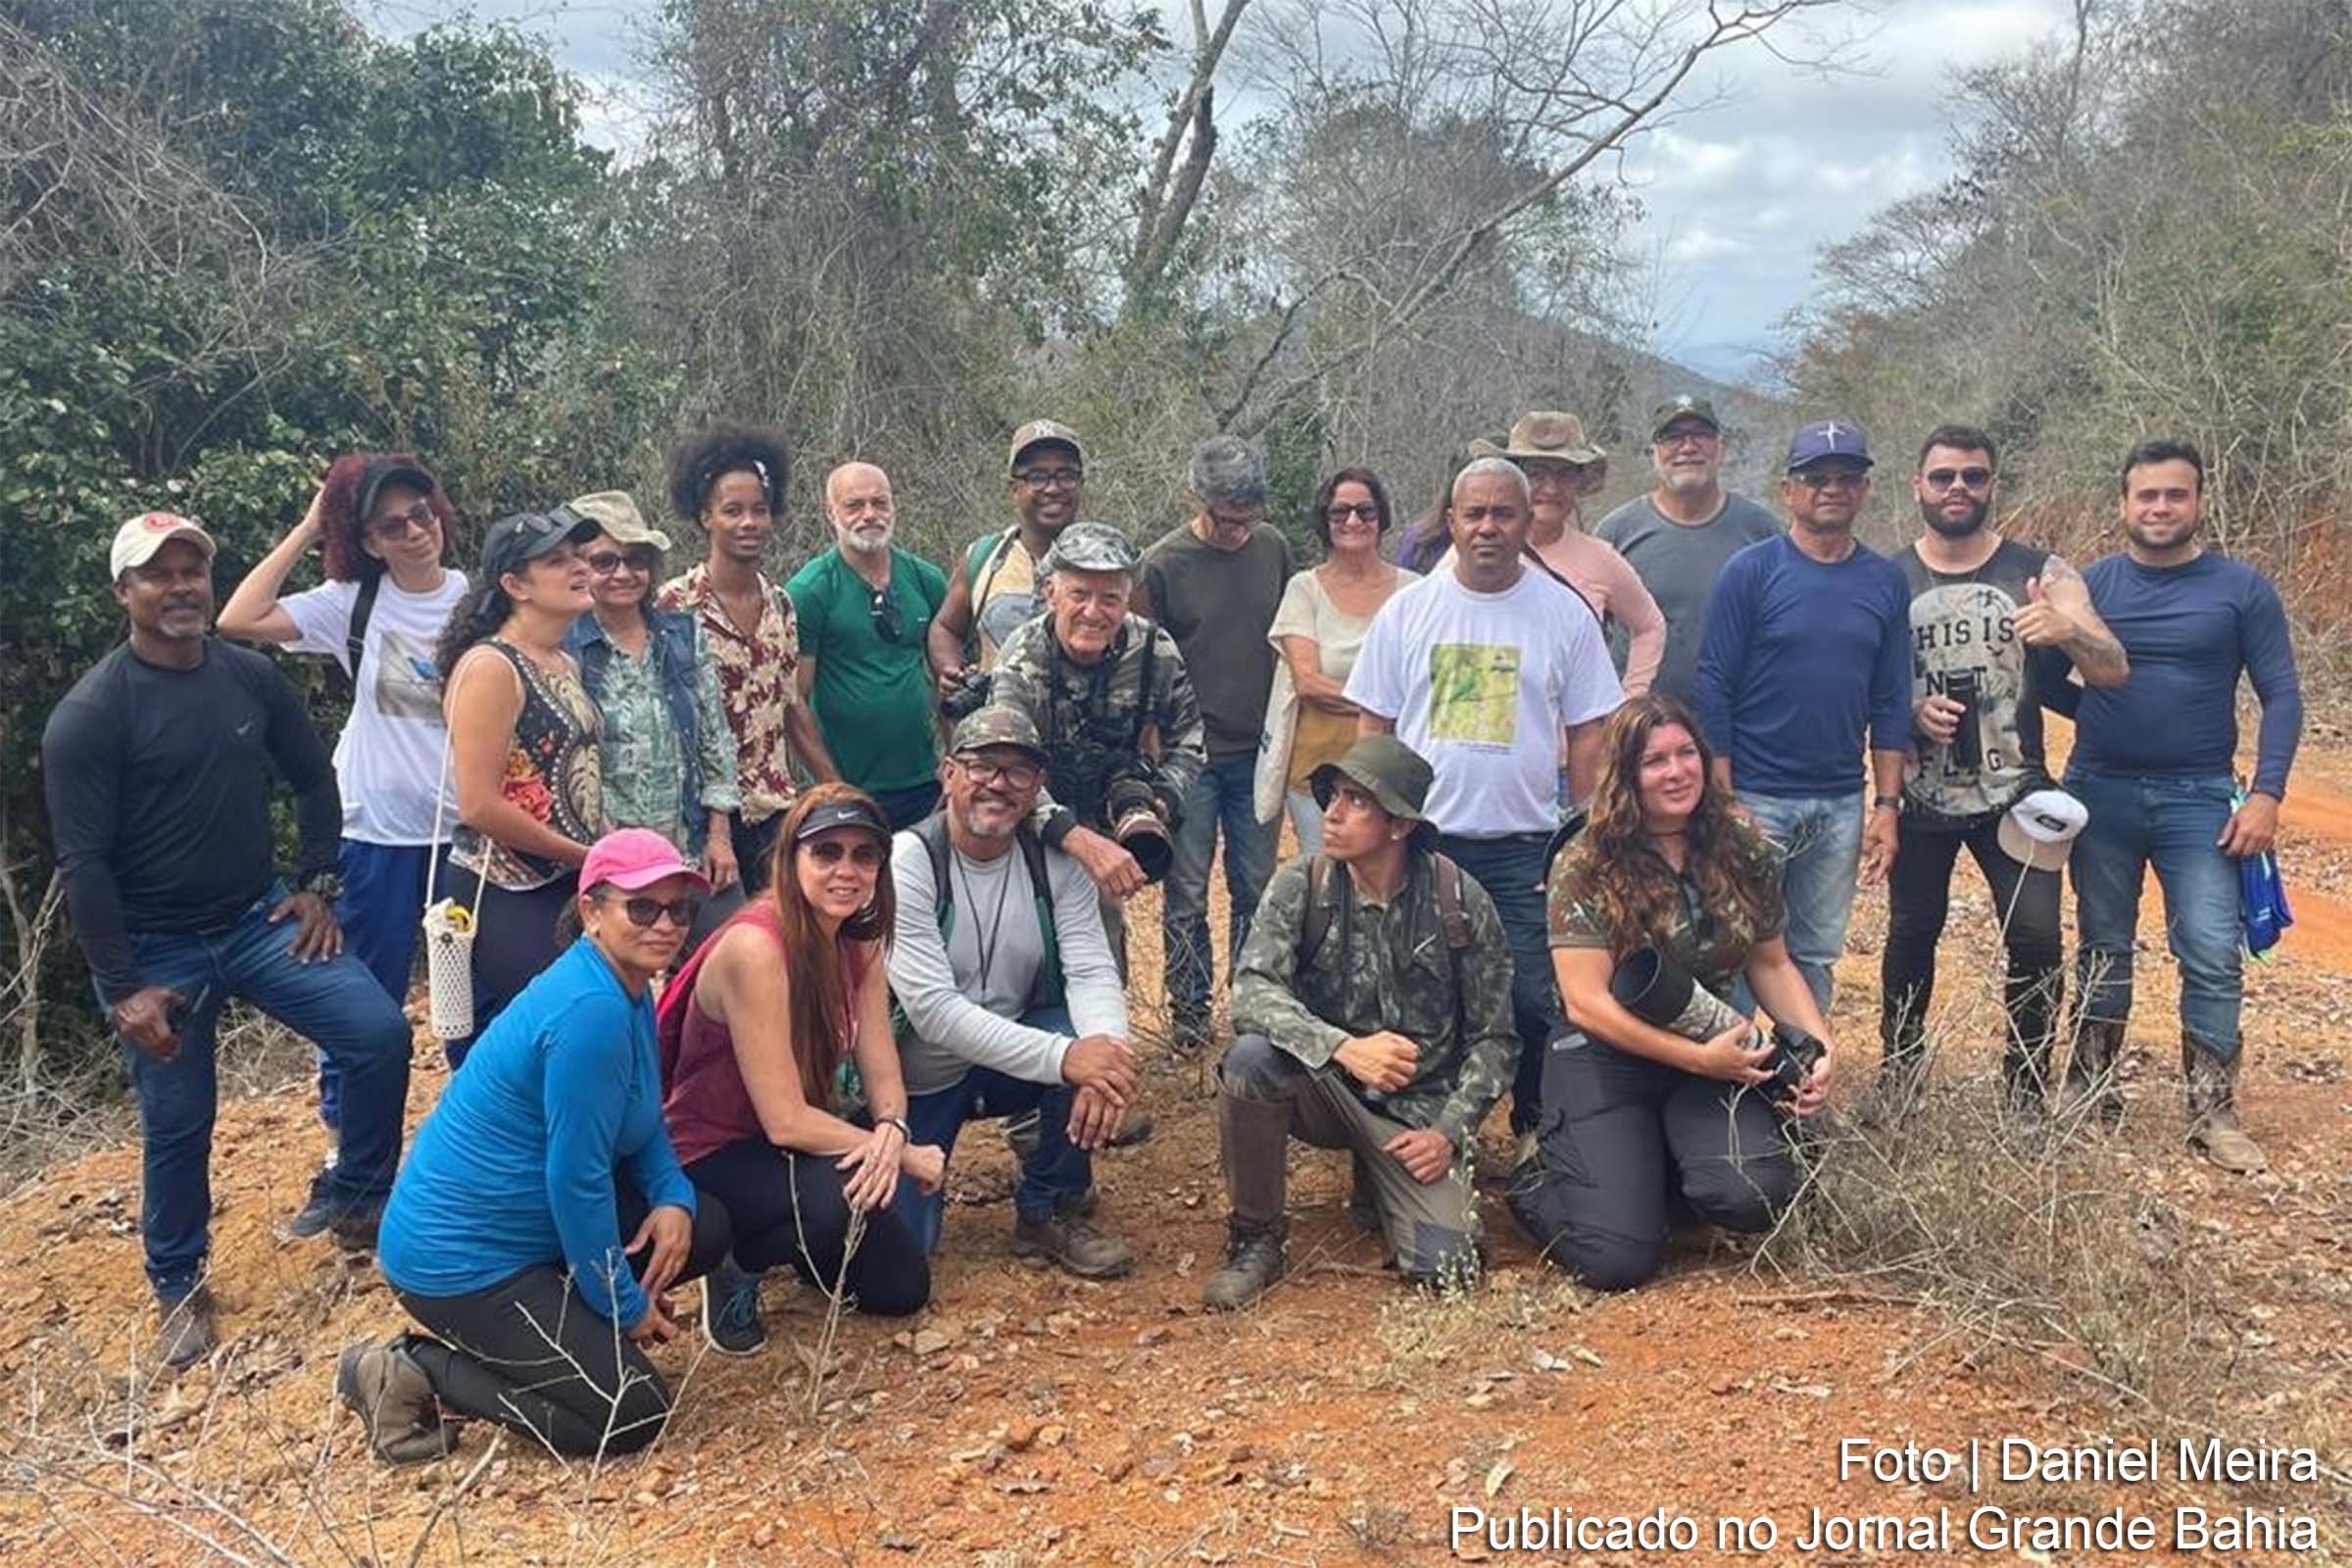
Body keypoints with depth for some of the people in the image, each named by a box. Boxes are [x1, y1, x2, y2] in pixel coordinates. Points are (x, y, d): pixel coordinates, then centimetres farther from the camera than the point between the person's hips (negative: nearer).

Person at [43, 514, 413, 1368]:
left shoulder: (251, 677, -1)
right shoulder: (88, 715, -14)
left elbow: (312, 777, 13)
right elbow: (82, 863, -14)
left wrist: (315, 884, 6)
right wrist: (123, 990, -15)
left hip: (260, 919, 4)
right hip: (156, 948, -4)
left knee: (381, 1034, -9)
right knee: (177, 1126, 5)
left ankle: (356, 1207, 13)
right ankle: (180, 1289, 28)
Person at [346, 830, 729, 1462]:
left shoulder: (629, 990, 5)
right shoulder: (590, 1011, -26)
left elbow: (643, 1124, 15)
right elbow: (576, 1179, -23)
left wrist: (674, 1198, -5)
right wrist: (625, 1306, -12)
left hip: (519, 1227, 10)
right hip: (460, 1260, -10)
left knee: (702, 1229, 8)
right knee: (633, 1415, -10)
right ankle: (416, 1373, -2)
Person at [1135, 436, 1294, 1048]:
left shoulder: (1273, 548, 3)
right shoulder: (1163, 563, -8)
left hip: (1257, 751, 3)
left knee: (1256, 885, 11)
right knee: (1187, 892, 5)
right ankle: (1189, 1007, 18)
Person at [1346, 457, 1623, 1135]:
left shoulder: (1564, 614, 2)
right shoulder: (1408, 610, 4)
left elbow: (1587, 736, 5)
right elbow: (1373, 729, 7)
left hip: (1526, 846, -1)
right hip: (1419, 842, 1)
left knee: (1537, 1003, -2)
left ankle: (1540, 1137, 17)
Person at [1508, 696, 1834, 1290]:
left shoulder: (1744, 852, 3)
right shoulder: (1584, 869, -11)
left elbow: (1772, 964, 13)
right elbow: (1587, 1002, -15)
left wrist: (1818, 1041, -5)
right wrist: (1701, 1058, -20)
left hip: (1712, 1054, 4)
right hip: (1605, 1061, -4)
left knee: (1756, 1196, -26)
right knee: (1619, 1259, -18)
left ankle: (1660, 1166, 9)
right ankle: (1548, 1176, 16)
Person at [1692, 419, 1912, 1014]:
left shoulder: (1885, 581, 6)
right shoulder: (1750, 571, -5)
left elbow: (1891, 702, 9)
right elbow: (1714, 689, -7)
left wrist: (1887, 805, 3)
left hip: (1841, 803, 4)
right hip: (1756, 799, -4)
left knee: (1817, 954, 12)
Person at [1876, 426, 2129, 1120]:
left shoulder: (2042, 574, -2)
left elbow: (2114, 672, -10)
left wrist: (2068, 631, -31)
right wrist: (1911, 711, -17)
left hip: (2013, 794, 0)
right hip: (1921, 798, 1)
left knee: (2036, 939, -6)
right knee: (1912, 933, 11)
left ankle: (2027, 1088, 12)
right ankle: (1897, 1069, 29)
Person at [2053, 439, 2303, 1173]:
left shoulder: (2242, 589, -2)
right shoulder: (2090, 585, 1)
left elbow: (2281, 695, -2)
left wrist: (2267, 794, -10)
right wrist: (2099, 716, -9)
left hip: (2199, 799, -1)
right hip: (2100, 794, 1)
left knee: (2213, 957, -5)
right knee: (2102, 949, 11)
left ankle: (2213, 1111, 6)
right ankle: (2089, 1093, 22)